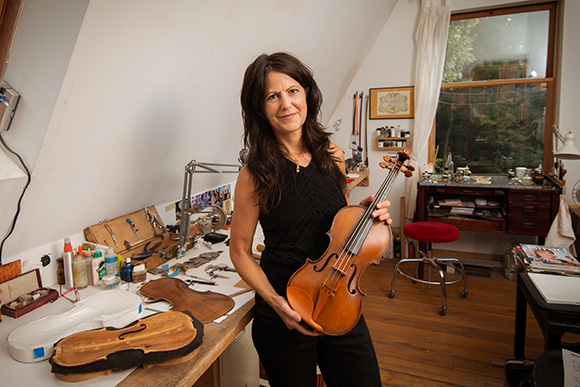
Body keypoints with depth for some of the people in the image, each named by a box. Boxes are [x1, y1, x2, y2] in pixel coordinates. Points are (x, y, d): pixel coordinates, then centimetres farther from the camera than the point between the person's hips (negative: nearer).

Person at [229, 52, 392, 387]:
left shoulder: (333, 157, -1)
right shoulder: (256, 173, -14)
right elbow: (240, 251, -7)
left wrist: (366, 212, -7)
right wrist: (275, 302, -17)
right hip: (285, 314, -3)